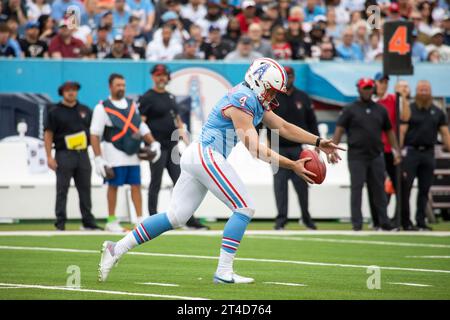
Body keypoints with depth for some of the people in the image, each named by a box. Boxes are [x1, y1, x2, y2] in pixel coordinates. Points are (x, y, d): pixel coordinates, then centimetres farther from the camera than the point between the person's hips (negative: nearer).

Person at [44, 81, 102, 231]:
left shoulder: (85, 110, 15)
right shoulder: (55, 112, 2)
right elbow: (48, 135, -2)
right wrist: (49, 157, -10)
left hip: (83, 154, 4)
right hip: (64, 155, -4)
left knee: (85, 190, 7)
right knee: (62, 190, -4)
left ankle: (88, 221, 12)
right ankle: (60, 223, -2)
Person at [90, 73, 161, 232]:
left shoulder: (132, 105, 14)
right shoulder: (102, 108, -4)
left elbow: (141, 126, 19)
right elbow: (95, 135, -7)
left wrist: (153, 143, 4)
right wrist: (98, 158, -14)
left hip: (132, 154, 5)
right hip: (114, 155, -5)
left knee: (136, 185, 3)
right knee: (113, 185, -1)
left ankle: (140, 220, 4)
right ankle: (111, 221, 8)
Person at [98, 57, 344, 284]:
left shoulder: (255, 101, 16)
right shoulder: (242, 100, -15)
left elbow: (283, 127, 21)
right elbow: (255, 149, -19)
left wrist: (319, 143, 16)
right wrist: (292, 165, -20)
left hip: (197, 156, 10)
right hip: (207, 155, -10)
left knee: (175, 218, 9)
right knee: (244, 208, -7)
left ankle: (117, 249, 10)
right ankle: (223, 272, -8)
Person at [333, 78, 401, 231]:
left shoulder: (380, 110, 14)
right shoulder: (350, 110, 2)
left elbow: (389, 132, 18)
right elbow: (339, 130, -5)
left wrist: (396, 151, 10)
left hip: (376, 157, 3)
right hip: (357, 157, -3)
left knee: (378, 190, 6)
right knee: (356, 189, -3)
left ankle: (384, 222, 10)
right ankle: (357, 224, -2)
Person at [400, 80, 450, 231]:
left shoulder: (437, 112, 12)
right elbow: (401, 132, -5)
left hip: (428, 153, 4)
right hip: (411, 151, -4)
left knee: (425, 189, 6)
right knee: (405, 187, -6)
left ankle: (420, 221, 11)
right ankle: (405, 221, 0)